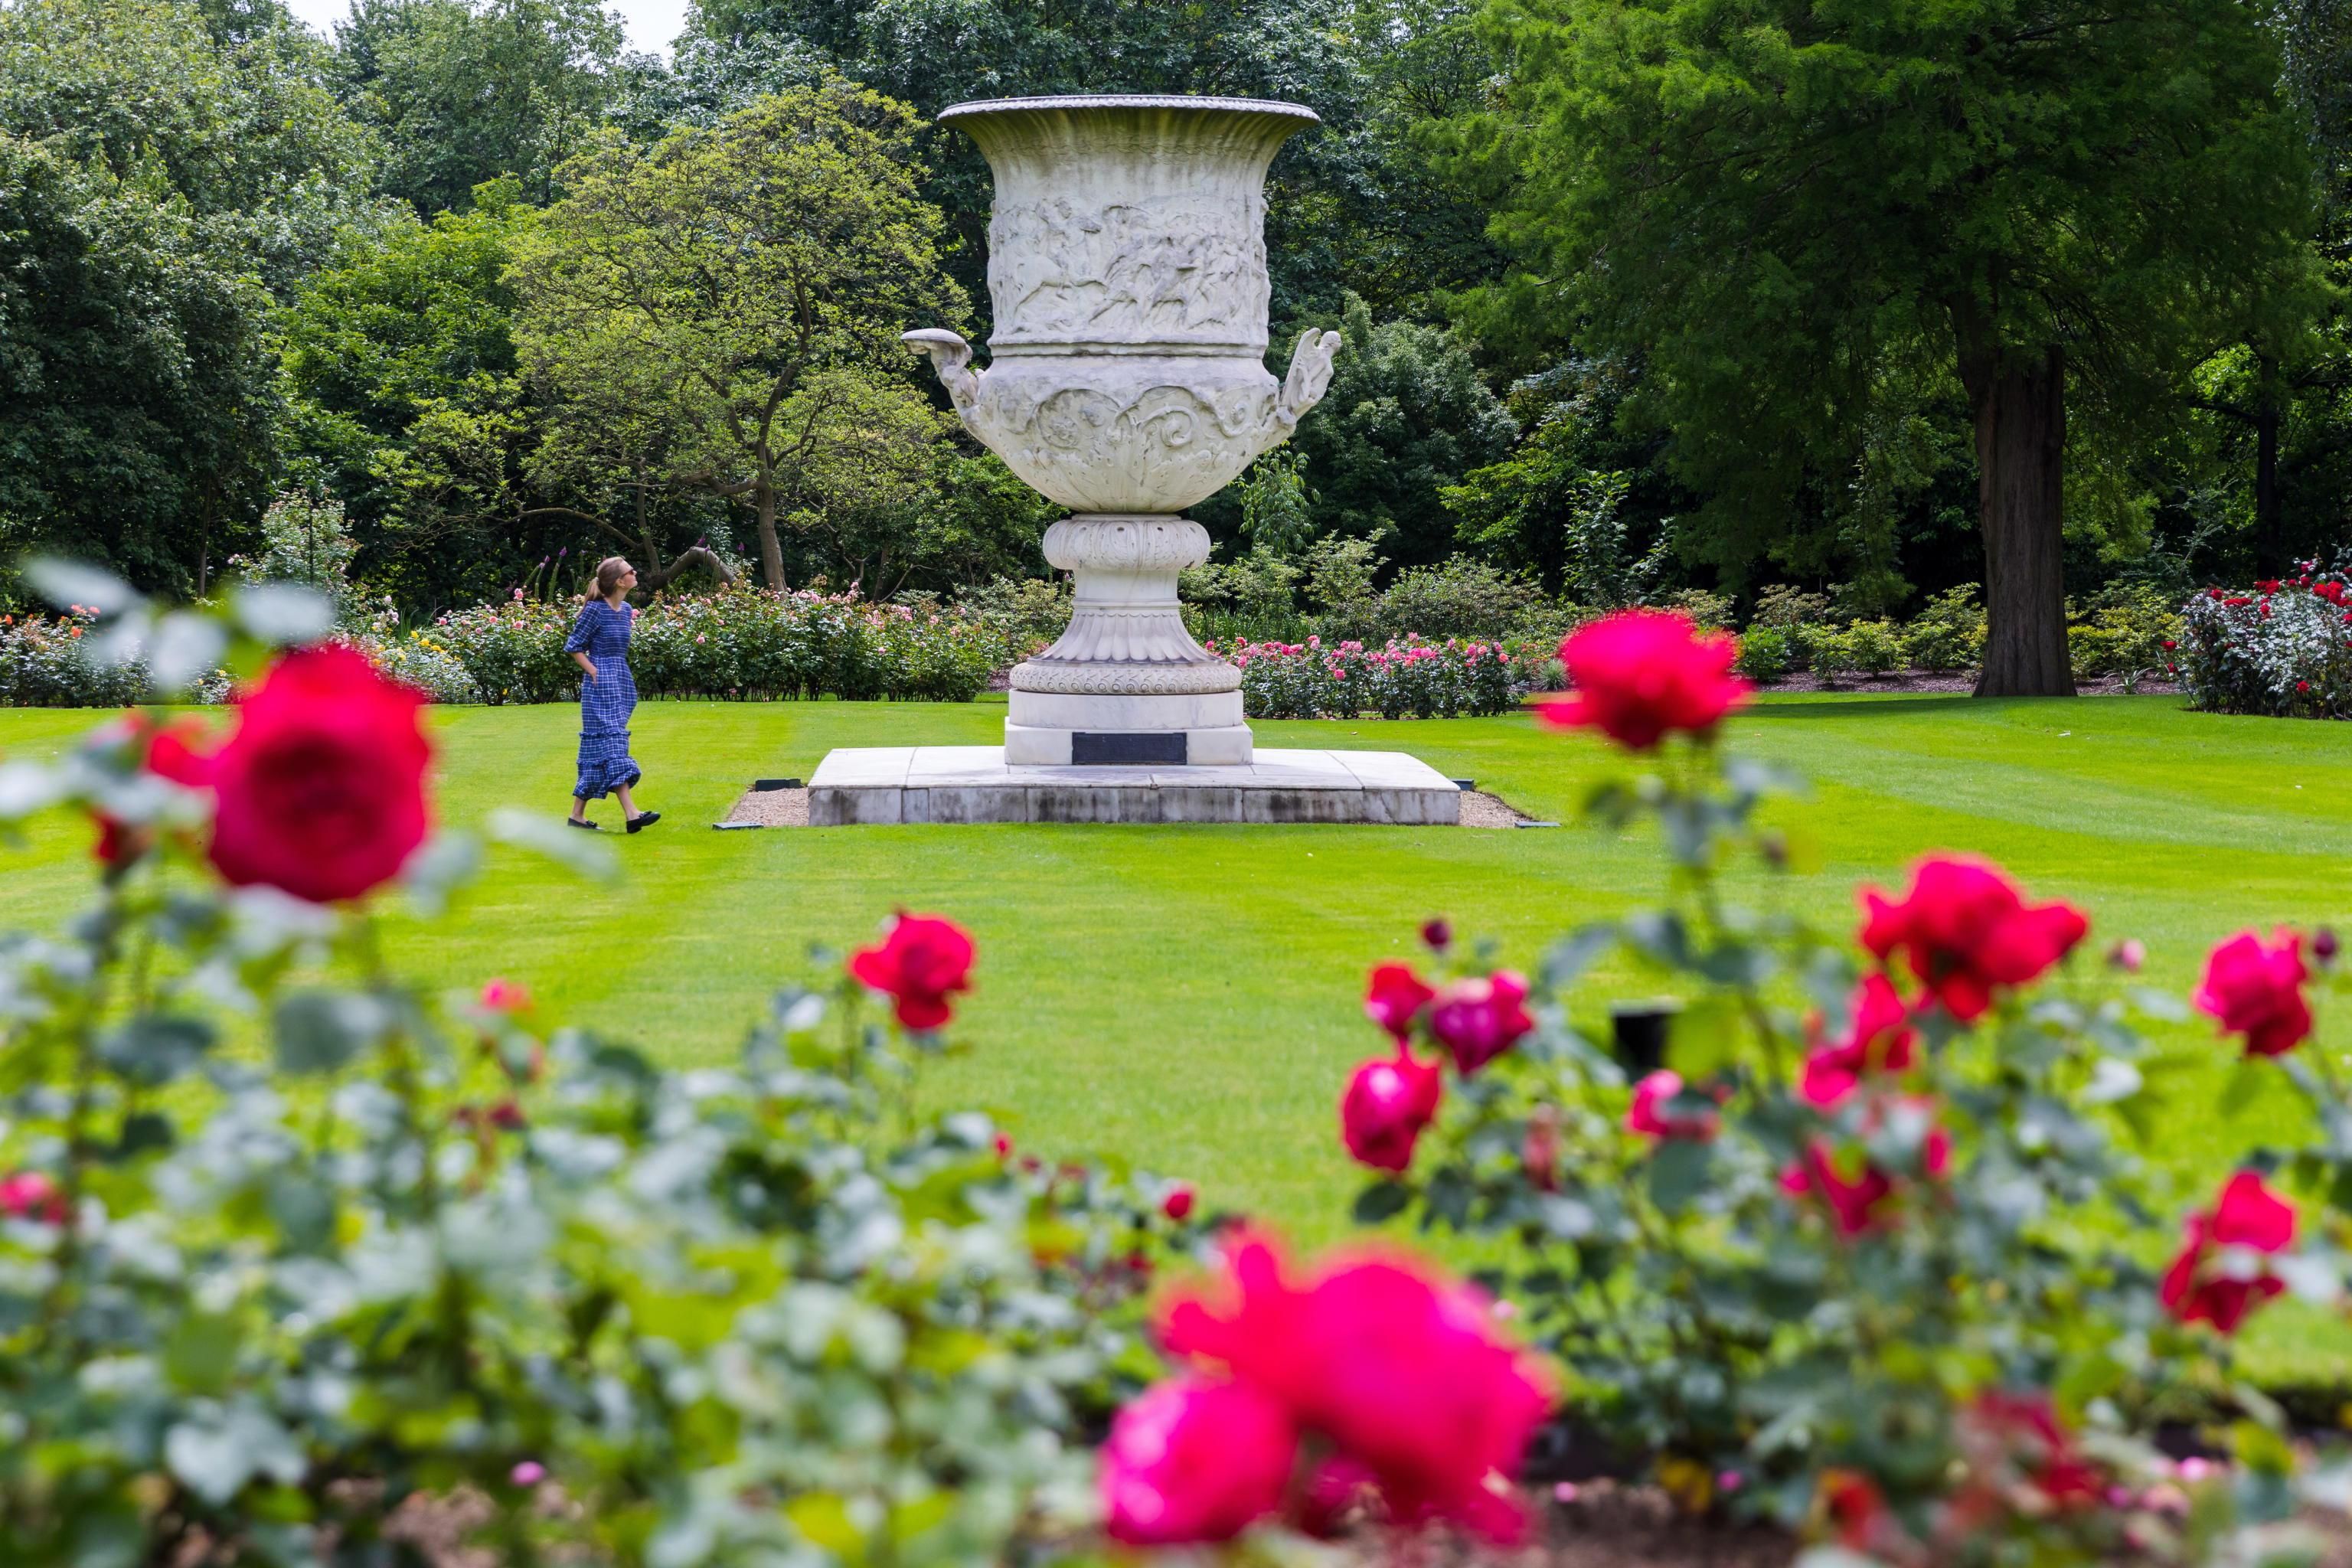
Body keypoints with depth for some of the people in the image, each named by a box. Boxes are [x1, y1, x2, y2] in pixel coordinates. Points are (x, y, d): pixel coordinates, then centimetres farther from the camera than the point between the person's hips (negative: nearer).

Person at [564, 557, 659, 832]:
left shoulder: (625, 609, 11)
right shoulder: (595, 609, -11)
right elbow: (574, 647, -7)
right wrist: (593, 672, -13)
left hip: (621, 683, 8)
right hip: (602, 685, -8)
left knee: (596, 748, 9)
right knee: (611, 742, -12)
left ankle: (577, 813, 13)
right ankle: (631, 813, -20)